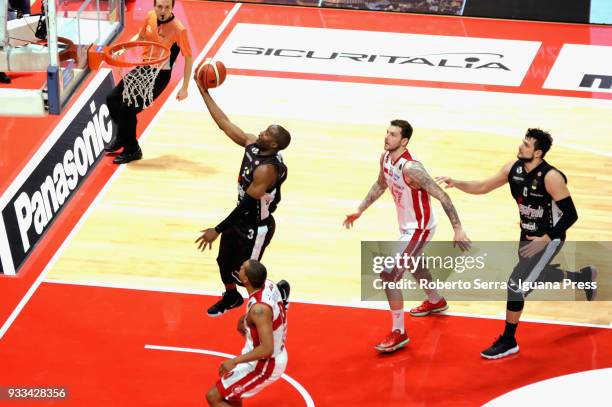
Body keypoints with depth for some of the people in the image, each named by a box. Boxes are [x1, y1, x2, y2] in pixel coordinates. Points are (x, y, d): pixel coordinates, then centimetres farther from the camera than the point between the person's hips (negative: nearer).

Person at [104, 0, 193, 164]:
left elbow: (188, 58, -16)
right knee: (112, 99, 11)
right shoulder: (150, 17, -7)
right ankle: (122, 137, 35)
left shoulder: (178, 29, -24)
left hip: (160, 75, -7)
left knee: (128, 109, -12)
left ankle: (132, 151, 10)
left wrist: (184, 88, -15)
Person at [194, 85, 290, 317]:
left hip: (256, 227, -8)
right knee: (224, 262, 23)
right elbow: (223, 123, -4)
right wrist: (204, 92, -9)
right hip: (241, 218, 8)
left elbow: (246, 205, -32)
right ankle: (231, 298, 50)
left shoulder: (266, 169, -34)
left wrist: (218, 230, -29)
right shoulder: (252, 144, -10)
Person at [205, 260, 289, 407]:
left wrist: (234, 361, -31)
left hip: (264, 366, -9)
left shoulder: (259, 309, -33)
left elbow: (267, 349, -35)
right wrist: (247, 318, 13)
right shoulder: (268, 285, -6)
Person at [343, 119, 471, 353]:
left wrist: (458, 230, -30)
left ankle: (399, 334, -4)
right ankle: (435, 301, 61)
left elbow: (442, 196, -29)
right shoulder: (385, 158, -5)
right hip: (407, 226, 10)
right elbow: (381, 184, 16)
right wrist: (360, 211, 19)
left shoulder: (411, 169, -32)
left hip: (419, 229, -10)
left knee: (389, 275, -14)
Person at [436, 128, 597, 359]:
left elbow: (570, 215, -24)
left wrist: (545, 240, -27)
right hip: (527, 235, 8)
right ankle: (584, 277, 56)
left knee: (516, 284, -12)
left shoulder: (551, 177, -28)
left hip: (548, 238, -8)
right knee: (538, 276, 29)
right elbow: (483, 187, 0)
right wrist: (456, 184, -16)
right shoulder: (513, 169, -8)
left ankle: (508, 341, 3)